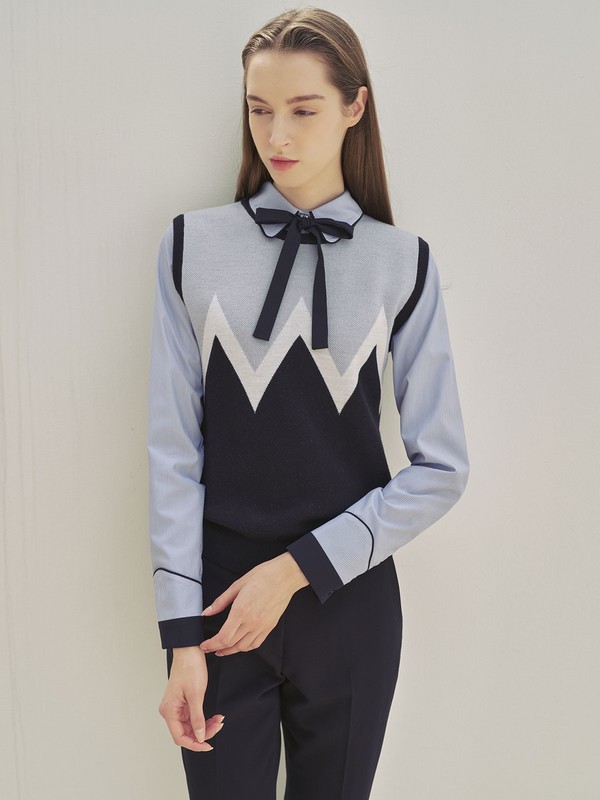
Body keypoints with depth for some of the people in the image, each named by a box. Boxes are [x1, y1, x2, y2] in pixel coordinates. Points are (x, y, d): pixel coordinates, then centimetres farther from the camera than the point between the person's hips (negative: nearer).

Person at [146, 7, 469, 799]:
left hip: (348, 601, 1)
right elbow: (173, 446, -5)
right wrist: (180, 633, -7)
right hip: (222, 594, 0)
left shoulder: (402, 263, -2)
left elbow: (442, 465, -3)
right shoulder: (193, 246, -3)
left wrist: (300, 568, -10)